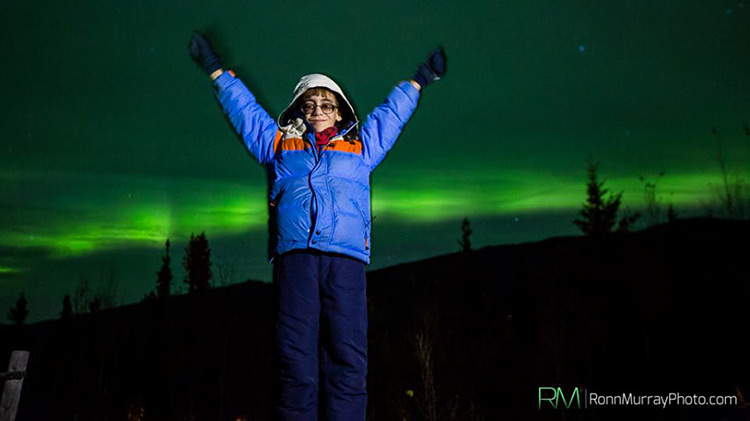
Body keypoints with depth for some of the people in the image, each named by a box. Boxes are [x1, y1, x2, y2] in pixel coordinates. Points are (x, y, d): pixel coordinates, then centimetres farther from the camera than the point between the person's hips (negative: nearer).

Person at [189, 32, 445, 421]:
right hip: (295, 255, 0)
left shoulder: (360, 147, 28)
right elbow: (243, 107, 37)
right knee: (296, 359, -8)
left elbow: (391, 112, 40)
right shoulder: (280, 144, 27)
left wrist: (418, 81, 49)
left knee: (348, 359, -8)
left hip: (346, 258, 1)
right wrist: (216, 70, 45)